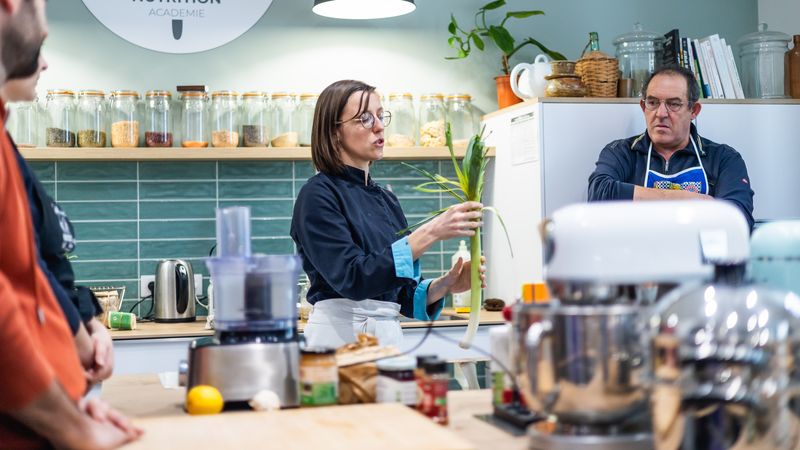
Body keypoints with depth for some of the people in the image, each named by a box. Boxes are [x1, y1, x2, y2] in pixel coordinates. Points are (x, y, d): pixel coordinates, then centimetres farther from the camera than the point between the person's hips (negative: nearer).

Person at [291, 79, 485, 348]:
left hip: (390, 336, 6)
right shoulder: (318, 195, -8)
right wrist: (430, 233, -24)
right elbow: (353, 277, -21)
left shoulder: (387, 201, 13)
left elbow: (401, 294, 14)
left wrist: (445, 285, -5)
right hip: (338, 337, -6)